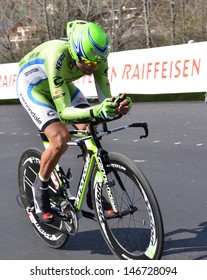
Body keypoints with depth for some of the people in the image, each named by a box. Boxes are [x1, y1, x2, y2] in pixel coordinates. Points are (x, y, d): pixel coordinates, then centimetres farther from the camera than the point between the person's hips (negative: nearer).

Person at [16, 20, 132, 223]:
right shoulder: (58, 57, -42)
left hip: (62, 84, 6)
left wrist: (118, 106, -47)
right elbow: (64, 111, -43)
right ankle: (40, 187, 2)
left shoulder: (96, 58, -26)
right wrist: (95, 111, -59)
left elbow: (105, 98, -24)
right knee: (60, 139, -24)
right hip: (32, 86, -6)